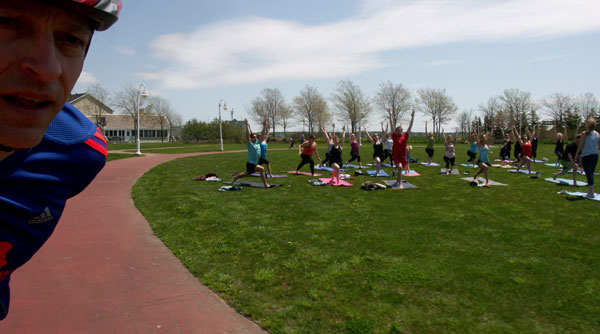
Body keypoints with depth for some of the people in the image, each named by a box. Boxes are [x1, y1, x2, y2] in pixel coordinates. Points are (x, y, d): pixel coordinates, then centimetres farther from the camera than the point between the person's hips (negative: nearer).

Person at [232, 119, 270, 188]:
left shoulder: (258, 143, 5)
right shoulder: (250, 144, -12)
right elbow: (247, 135, -23)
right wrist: (247, 125, -27)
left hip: (255, 163, 8)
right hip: (250, 164, -8)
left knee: (246, 174, 24)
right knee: (261, 169, -27)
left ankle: (236, 176, 48)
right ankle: (265, 184, -22)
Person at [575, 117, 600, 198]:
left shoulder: (584, 133, -9)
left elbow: (580, 145, -8)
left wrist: (576, 154, 2)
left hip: (586, 155, -5)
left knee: (588, 174, -4)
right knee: (591, 174, 15)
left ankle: (591, 193, -6)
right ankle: (590, 191, 22)